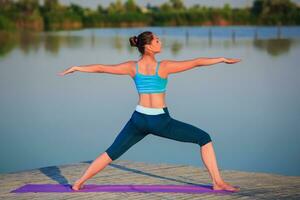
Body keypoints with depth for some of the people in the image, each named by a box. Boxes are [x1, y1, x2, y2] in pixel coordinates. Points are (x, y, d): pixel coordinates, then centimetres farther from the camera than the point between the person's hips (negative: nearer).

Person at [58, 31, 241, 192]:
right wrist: (222, 59, -2)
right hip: (160, 121, -5)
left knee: (112, 153, 19)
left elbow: (100, 68, 7)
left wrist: (75, 68, 18)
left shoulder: (132, 67, 1)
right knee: (204, 138, 4)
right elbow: (196, 62, -10)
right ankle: (218, 182, -1)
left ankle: (79, 182, 19)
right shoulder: (164, 66, -11)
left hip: (139, 119, 5)